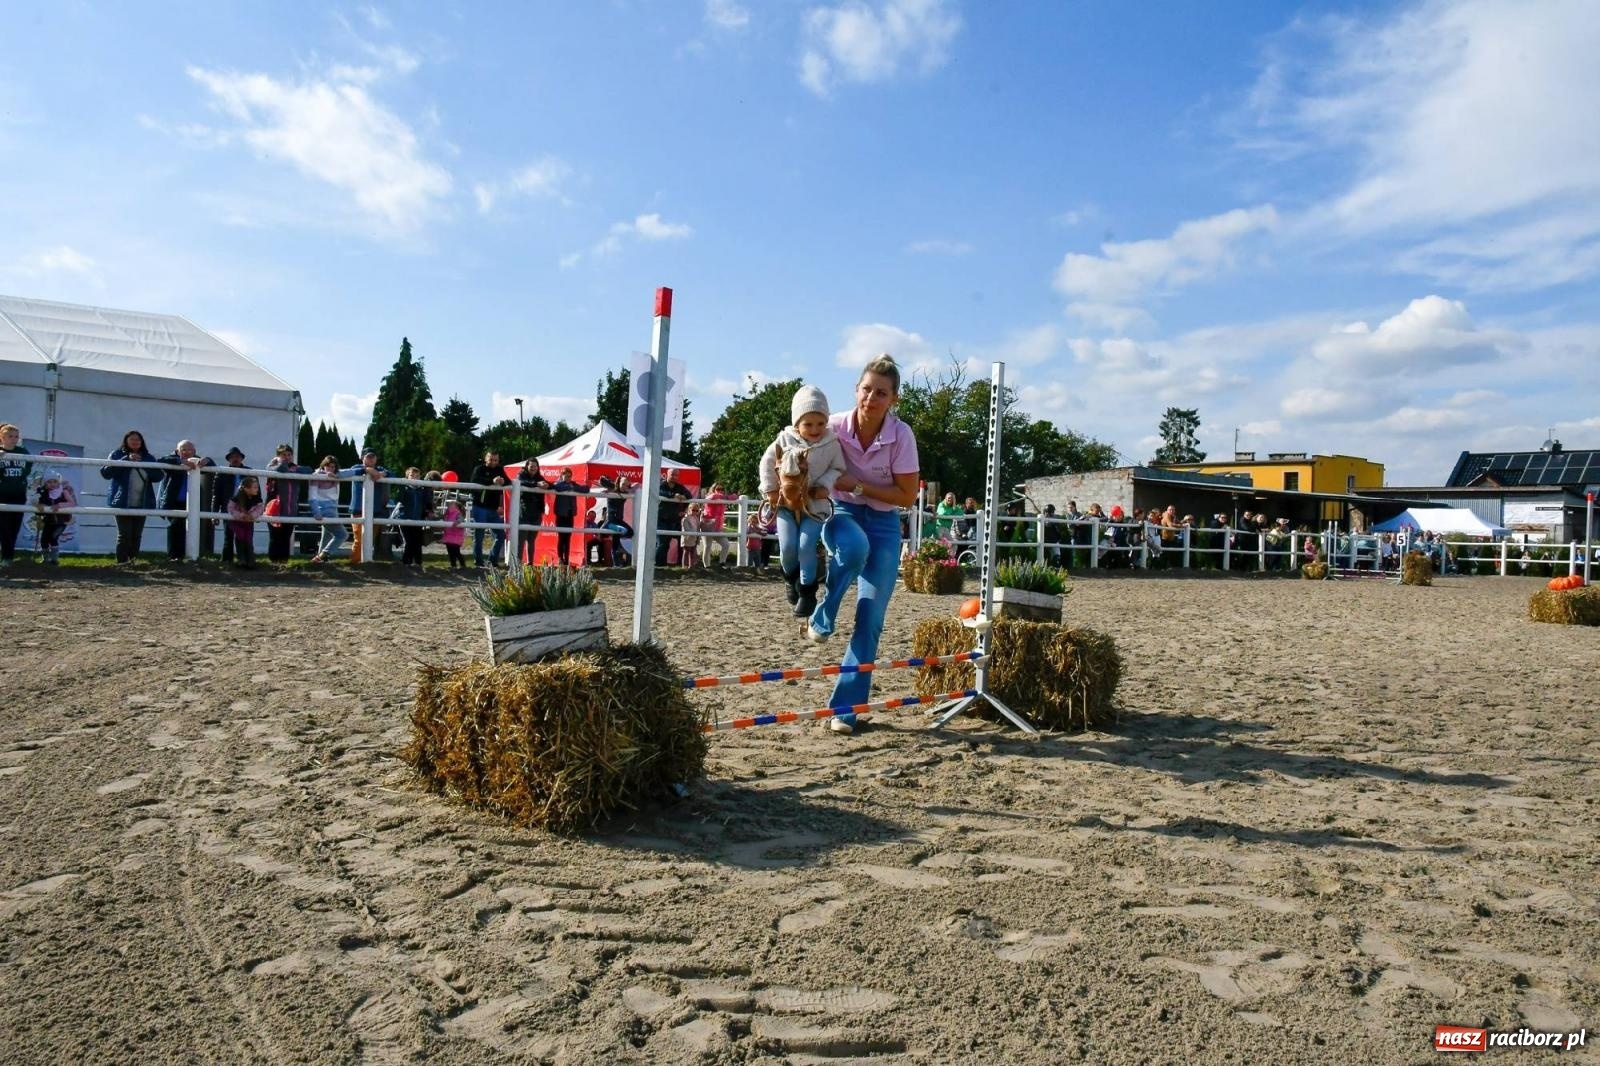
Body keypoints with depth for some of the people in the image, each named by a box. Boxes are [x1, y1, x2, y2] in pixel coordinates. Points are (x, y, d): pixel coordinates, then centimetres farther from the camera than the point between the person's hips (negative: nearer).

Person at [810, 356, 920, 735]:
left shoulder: (901, 435, -17)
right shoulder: (835, 426, -13)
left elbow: (907, 496, -13)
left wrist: (857, 486, -21)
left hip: (884, 525, 0)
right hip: (842, 514, 0)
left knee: (870, 621, -4)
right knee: (854, 547, -40)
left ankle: (845, 709, 7)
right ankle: (822, 621, -15)